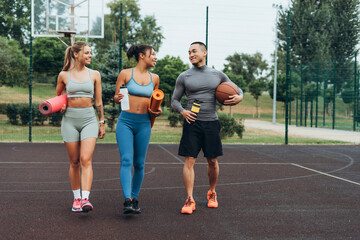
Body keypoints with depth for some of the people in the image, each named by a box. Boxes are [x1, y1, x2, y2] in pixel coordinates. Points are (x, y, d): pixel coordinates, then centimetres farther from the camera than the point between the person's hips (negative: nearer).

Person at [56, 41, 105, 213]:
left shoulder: (94, 74, 6)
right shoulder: (64, 75, 4)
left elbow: (98, 101, 10)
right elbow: (57, 96, 19)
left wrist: (102, 123, 9)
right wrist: (60, 106, -2)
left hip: (89, 118, 0)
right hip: (70, 119, 0)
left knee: (86, 160, -15)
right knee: (74, 162, 5)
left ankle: (85, 199, -21)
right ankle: (76, 198, 19)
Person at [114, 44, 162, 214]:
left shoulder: (154, 78, 11)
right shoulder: (125, 74, 0)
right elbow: (115, 97, 5)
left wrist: (156, 111, 2)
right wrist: (118, 98, -18)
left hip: (144, 124, 3)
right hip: (125, 122, -3)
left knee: (139, 164, 5)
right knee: (126, 161, -14)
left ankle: (134, 199, 19)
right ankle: (127, 201, -19)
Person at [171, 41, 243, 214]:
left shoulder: (218, 75, 9)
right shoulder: (184, 77, 5)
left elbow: (236, 89, 19)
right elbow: (174, 101, 9)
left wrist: (239, 97, -4)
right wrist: (182, 111, -11)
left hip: (211, 123, 1)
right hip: (192, 122, -1)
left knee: (212, 161, 7)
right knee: (189, 160, -8)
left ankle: (212, 193, 29)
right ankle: (190, 200, -4)